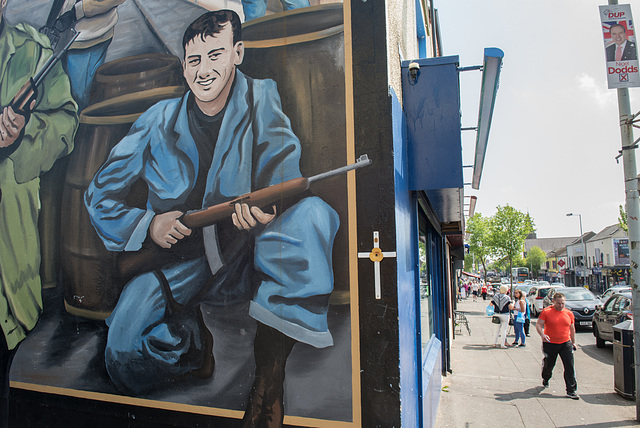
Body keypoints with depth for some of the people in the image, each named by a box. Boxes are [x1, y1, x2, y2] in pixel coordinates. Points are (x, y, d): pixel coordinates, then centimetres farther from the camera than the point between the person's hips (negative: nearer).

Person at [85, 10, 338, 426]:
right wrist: (148, 225, -14)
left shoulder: (261, 98, 0)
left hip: (247, 259, -1)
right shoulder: (160, 120, 2)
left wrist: (267, 204, -38)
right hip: (178, 259, 1)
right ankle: (195, 341, 14)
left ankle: (271, 363, -22)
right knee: (125, 354, -21)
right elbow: (100, 194, 7)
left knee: (312, 213, -30)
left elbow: (283, 169, -14)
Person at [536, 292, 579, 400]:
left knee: (570, 366, -7)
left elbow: (572, 329, 18)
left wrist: (573, 342, 19)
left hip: (566, 344, 2)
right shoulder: (546, 312, -7)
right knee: (548, 365, 12)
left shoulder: (569, 313, 6)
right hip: (550, 344, -2)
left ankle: (571, 391, 0)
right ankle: (545, 379, 43)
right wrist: (542, 334, -25)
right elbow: (538, 325, -7)